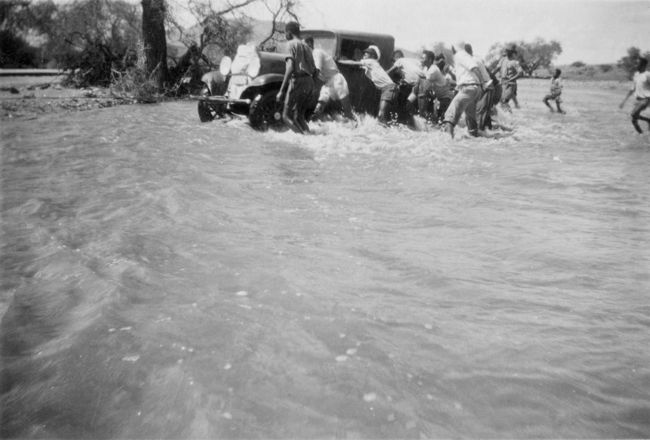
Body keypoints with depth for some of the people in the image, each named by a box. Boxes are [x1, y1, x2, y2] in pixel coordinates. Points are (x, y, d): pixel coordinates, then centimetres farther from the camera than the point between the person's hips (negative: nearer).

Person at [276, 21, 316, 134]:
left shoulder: (291, 44, -1)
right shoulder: (306, 46, 20)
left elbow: (290, 68, -13)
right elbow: (314, 70, 16)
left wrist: (281, 90, -15)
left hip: (297, 81, -7)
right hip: (310, 82, 7)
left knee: (287, 116, -1)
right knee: (299, 116, 15)